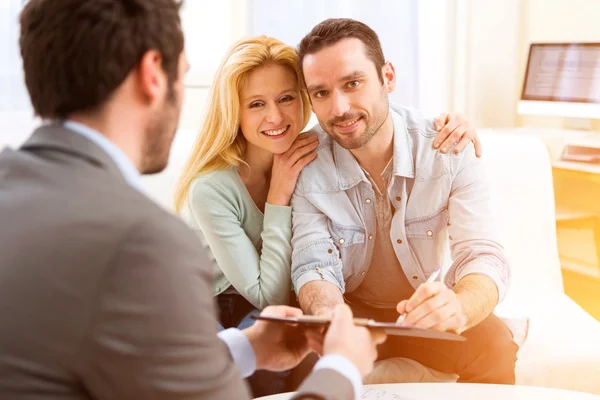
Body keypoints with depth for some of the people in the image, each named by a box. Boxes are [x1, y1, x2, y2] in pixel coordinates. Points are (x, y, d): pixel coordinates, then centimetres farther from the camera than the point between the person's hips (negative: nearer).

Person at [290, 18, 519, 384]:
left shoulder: (450, 148, -18)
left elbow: (483, 256, -25)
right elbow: (314, 267, -18)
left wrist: (460, 306, -50)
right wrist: (329, 316, -44)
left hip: (427, 312, 0)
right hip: (350, 310, 0)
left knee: (494, 344, -28)